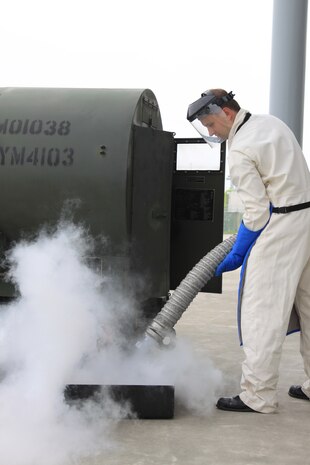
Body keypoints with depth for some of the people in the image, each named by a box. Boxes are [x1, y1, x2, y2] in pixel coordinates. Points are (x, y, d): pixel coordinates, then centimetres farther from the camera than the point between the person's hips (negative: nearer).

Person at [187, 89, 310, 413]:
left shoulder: (240, 151, -14)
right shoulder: (271, 122, 13)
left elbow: (257, 211, -16)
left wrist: (236, 256, -6)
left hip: (279, 228, -10)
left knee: (262, 312, -5)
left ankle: (258, 396, -1)